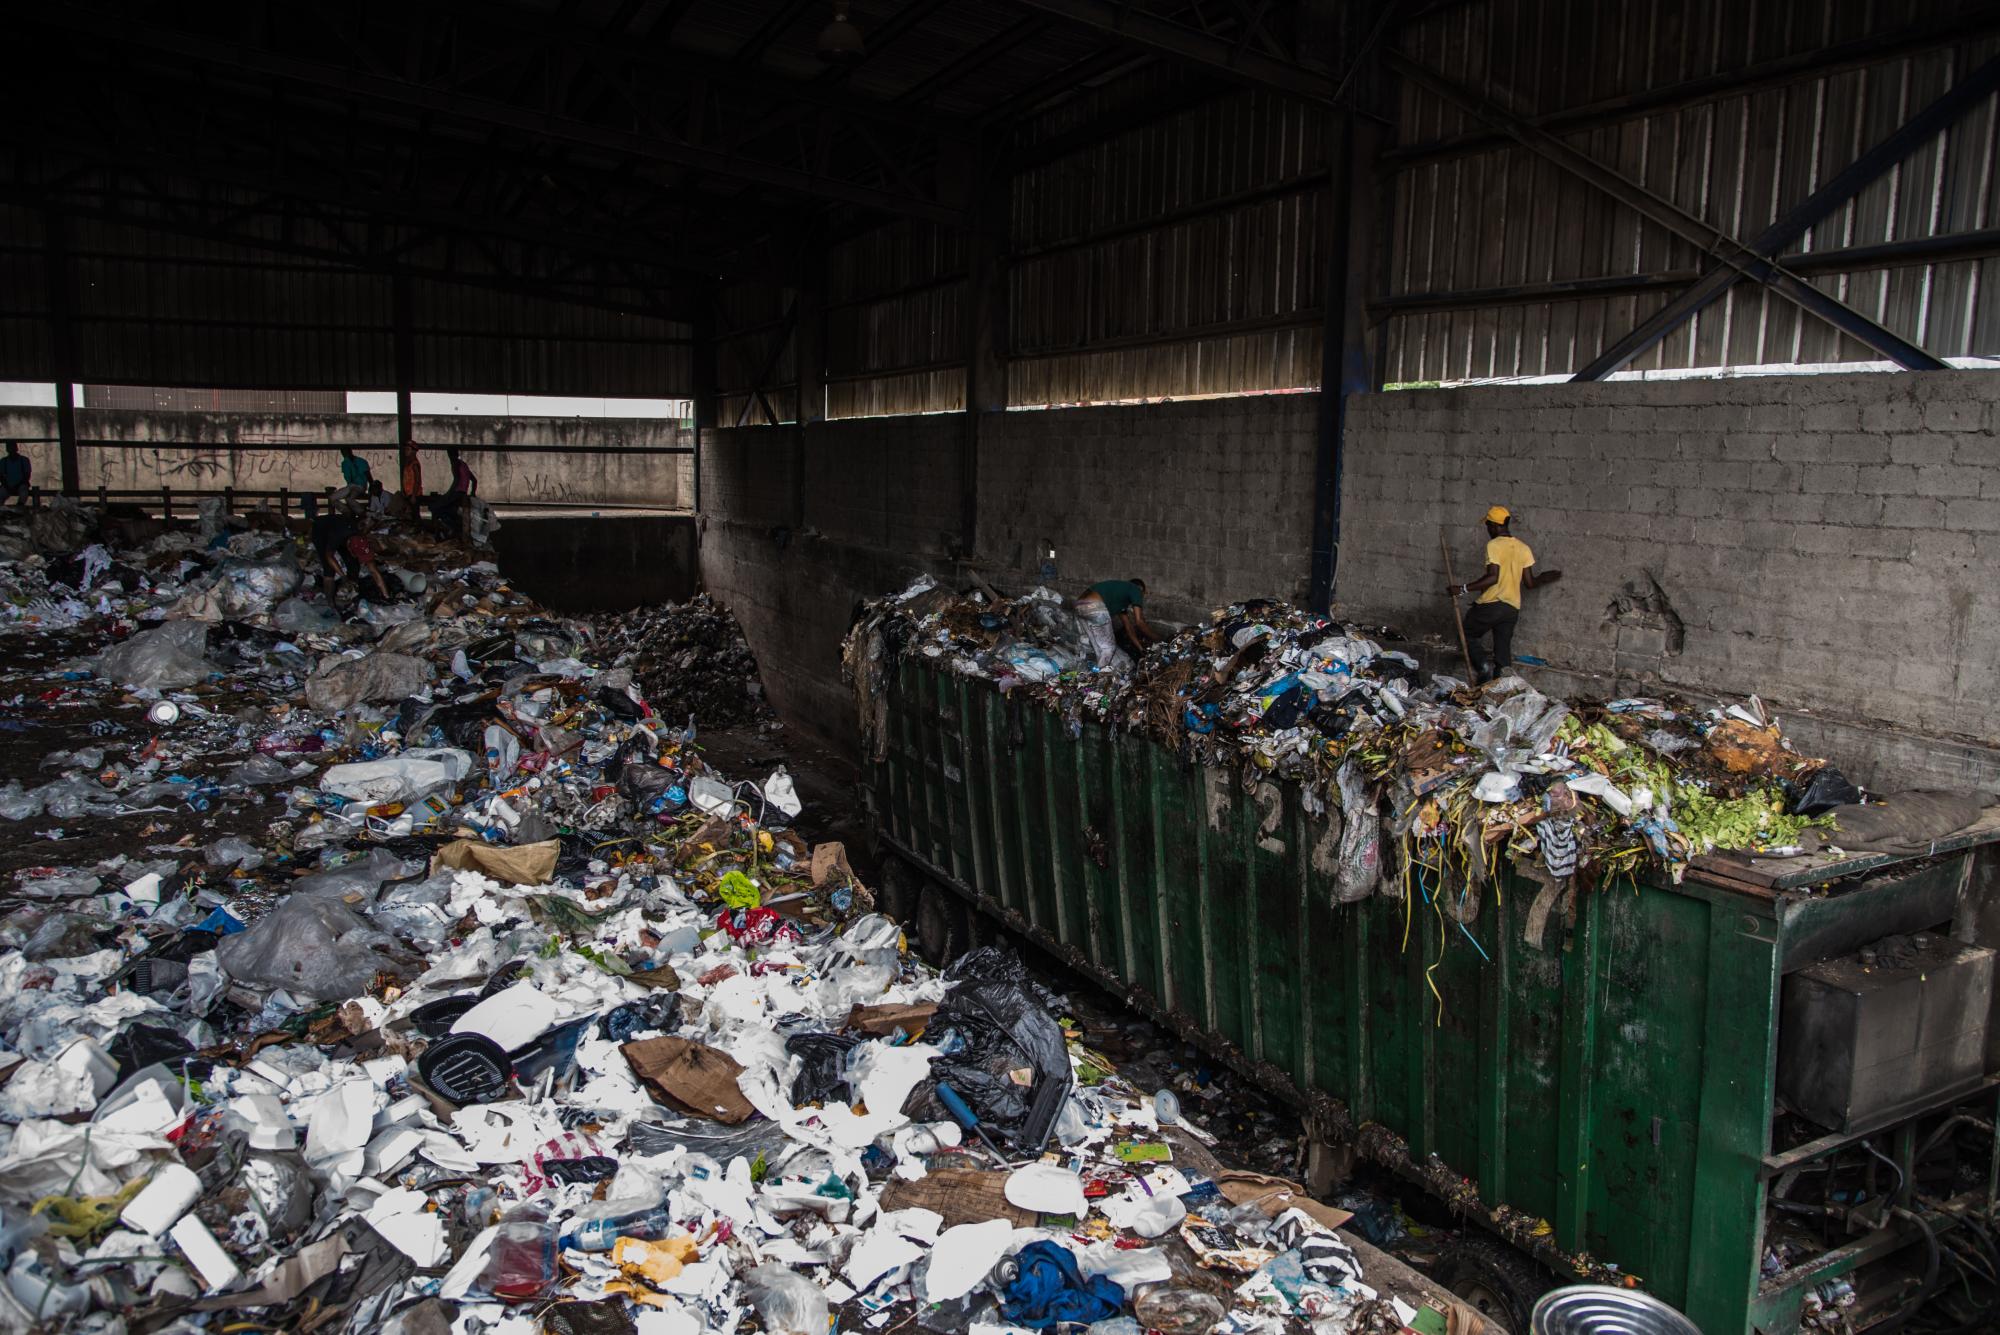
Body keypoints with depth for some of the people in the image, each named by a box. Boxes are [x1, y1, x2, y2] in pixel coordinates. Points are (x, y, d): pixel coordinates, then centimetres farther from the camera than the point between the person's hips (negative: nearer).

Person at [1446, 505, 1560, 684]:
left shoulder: (1494, 545, -10)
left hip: (1490, 605, -5)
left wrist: (1462, 589, -19)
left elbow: (1493, 577, -20)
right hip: (1512, 608, 6)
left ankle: (1484, 665, -10)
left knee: (1468, 635, 13)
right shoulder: (1524, 548, 8)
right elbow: (1529, 583, 8)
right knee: (1503, 650, 11)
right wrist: (1545, 578, 28)